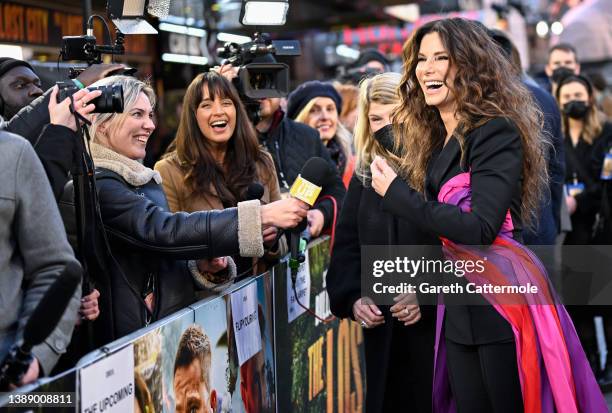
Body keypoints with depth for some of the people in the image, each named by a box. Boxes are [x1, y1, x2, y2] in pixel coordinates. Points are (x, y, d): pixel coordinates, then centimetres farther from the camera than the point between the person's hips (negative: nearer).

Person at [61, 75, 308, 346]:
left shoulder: (143, 180, 15)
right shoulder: (96, 187, -12)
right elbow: (163, 231, -24)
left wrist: (202, 266, -1)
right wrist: (263, 216, -26)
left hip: (173, 320, 8)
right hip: (127, 336, -8)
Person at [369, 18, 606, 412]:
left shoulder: (496, 132, -13)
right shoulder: (435, 139, 11)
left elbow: (481, 228, -24)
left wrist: (397, 194, -19)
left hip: (504, 305, -8)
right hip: (458, 308, 8)